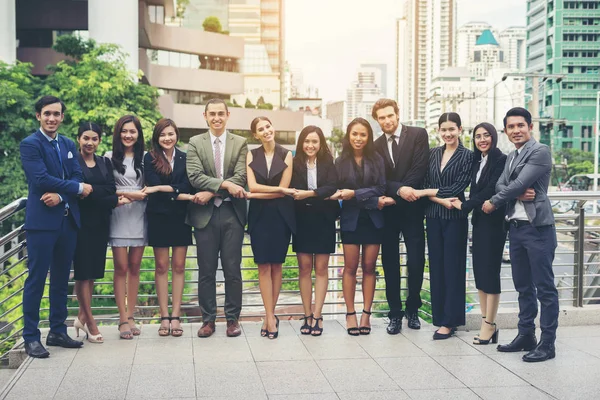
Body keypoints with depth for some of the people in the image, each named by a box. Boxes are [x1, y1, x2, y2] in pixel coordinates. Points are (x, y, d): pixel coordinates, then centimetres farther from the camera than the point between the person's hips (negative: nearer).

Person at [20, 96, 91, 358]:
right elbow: (41, 179, -17)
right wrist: (78, 188, -10)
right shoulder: (29, 144, -5)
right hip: (42, 220, -6)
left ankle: (58, 332, 21)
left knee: (61, 279, 12)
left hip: (68, 220, 6)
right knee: (36, 278, -2)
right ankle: (31, 337, 5)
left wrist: (60, 195, -16)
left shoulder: (69, 145, 15)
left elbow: (77, 177, 4)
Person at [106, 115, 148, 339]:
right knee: (121, 268, -2)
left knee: (134, 267, 6)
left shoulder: (144, 158, 7)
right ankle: (123, 319, 2)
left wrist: (136, 195, -11)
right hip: (118, 217, -2)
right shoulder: (110, 157, 3)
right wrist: (127, 194, -11)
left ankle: (131, 317, 13)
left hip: (139, 216, 2)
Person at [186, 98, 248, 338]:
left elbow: (240, 178, -6)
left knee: (232, 269, 4)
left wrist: (211, 192, -14)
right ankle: (208, 319, 16)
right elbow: (195, 176, -7)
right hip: (205, 213, 0)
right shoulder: (195, 143, 6)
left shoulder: (240, 143, 5)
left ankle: (233, 318, 15)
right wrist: (225, 184, -17)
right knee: (206, 271, 6)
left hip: (232, 213, 0)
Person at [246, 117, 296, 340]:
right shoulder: (251, 155, 4)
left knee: (276, 265, 4)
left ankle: (269, 315, 13)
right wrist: (278, 189, -11)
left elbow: (284, 190, -5)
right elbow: (252, 186, -6)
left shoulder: (286, 155, 1)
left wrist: (257, 194, -8)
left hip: (280, 215, 0)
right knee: (263, 266, -3)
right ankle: (270, 317, 1)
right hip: (259, 215, 1)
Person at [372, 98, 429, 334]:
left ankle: (412, 309, 20)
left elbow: (420, 168, -10)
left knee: (416, 261, 0)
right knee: (390, 262, 5)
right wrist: (399, 189, -18)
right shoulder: (376, 146, 8)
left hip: (411, 208, -2)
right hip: (387, 210, 3)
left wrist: (401, 193, -13)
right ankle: (395, 313, 15)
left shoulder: (418, 135, 0)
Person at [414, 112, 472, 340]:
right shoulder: (432, 154, 10)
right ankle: (439, 317, 15)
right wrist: (441, 200, -13)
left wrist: (427, 192, -9)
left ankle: (449, 321, 6)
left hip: (455, 218, -4)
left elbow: (458, 188, -11)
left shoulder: (467, 156, -3)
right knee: (436, 267, 7)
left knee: (453, 267, 0)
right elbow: (425, 185, 4)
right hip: (434, 217, 4)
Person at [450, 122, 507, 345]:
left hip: (494, 222, -8)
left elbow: (491, 190, -16)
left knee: (489, 271, -4)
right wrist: (470, 206, -3)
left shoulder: (501, 160, -10)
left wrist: (465, 206, -10)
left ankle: (489, 326, 3)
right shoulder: (477, 161, 14)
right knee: (478, 270, 7)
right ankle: (486, 322, 14)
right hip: (479, 221, 8)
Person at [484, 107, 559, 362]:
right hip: (516, 227, 8)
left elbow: (520, 184, -16)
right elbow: (501, 185, 6)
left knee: (544, 287, -2)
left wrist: (493, 203, -4)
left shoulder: (540, 151, -9)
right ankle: (526, 335, 24)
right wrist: (518, 195, -15)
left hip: (538, 228, -8)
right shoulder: (511, 157, 17)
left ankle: (547, 343, 4)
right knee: (523, 286, 14)